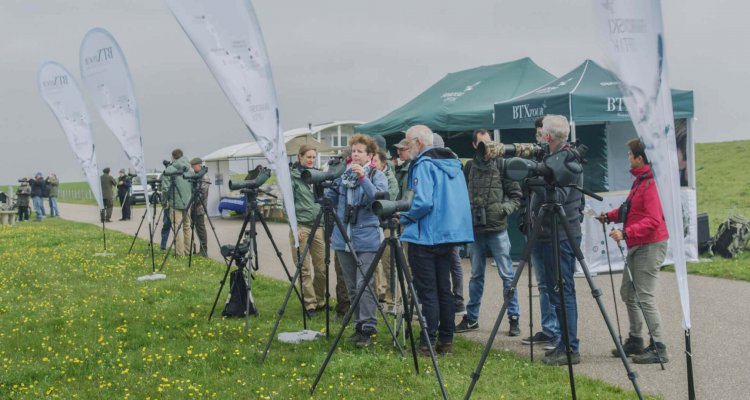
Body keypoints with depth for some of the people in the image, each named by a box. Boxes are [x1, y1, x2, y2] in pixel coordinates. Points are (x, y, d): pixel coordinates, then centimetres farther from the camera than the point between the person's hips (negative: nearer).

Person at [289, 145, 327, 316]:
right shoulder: (293, 177, -1)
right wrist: (295, 226, -11)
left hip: (318, 226, 5)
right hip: (301, 227, -5)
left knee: (321, 267, 4)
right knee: (305, 269, -2)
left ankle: (320, 302, 17)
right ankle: (310, 304, 3)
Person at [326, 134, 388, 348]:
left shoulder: (377, 175, -1)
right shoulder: (344, 174, 13)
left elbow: (379, 199, -19)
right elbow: (331, 200, 19)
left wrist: (363, 178, -26)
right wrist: (330, 184, 3)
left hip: (366, 239, -5)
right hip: (344, 238, 5)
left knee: (364, 284, -12)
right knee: (352, 286, 10)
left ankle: (368, 329, -9)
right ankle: (359, 326, 20)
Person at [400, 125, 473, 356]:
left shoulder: (424, 165, -13)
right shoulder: (453, 163, 12)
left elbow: (423, 202, -23)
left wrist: (406, 218, -6)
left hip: (426, 236, -8)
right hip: (449, 234, 8)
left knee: (427, 291, -3)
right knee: (444, 289, 12)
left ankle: (427, 343, 0)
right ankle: (446, 341, 15)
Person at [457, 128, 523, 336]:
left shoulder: (502, 165, -2)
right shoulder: (469, 167, 7)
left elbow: (516, 194, 1)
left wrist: (506, 208, -15)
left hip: (497, 229, -3)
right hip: (476, 229, 3)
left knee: (507, 275, -1)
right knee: (476, 276, 13)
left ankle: (514, 318, 6)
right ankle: (471, 318, 22)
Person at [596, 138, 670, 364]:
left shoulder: (651, 183, -18)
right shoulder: (639, 180, 13)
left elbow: (653, 220, -24)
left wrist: (626, 232, -30)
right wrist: (610, 216, 9)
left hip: (650, 245, -10)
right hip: (637, 245, 10)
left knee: (645, 296, -10)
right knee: (628, 292, 15)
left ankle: (658, 348, -6)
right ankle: (635, 340, 25)